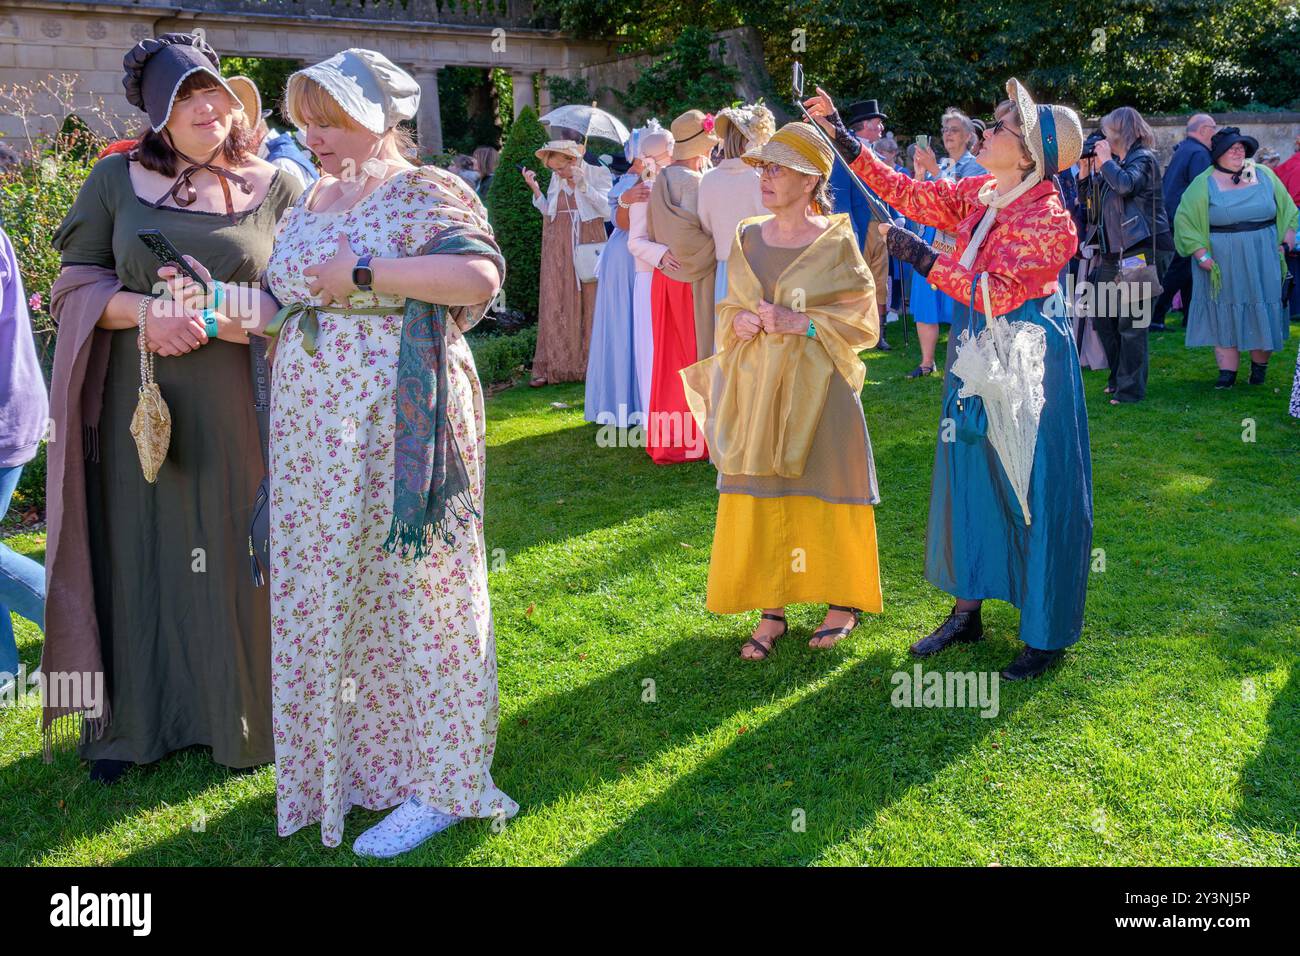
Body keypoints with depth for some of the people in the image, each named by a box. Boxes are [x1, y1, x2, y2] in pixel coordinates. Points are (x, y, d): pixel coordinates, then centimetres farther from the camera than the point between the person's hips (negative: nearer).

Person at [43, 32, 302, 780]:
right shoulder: (117, 180, 8)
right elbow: (76, 280, 7)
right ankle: (135, 722, 20)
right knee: (142, 554, 6)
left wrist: (217, 317, -16)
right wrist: (144, 312, -13)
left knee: (238, 555, 4)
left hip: (241, 408, -1)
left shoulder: (280, 187, 4)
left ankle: (245, 718, 20)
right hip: (141, 405, 1)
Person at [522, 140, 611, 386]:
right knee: (555, 307, 0)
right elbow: (549, 212, 10)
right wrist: (535, 189, -1)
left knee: (590, 305, 1)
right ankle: (550, 367, 2)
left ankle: (590, 365, 9)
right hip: (558, 251, 3)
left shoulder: (598, 174, -3)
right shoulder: (556, 179, 9)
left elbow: (608, 210, -12)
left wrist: (583, 185, -20)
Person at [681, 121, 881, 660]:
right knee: (758, 499, 4)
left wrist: (801, 323, -17)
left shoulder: (836, 241, -5)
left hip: (818, 391, -4)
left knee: (823, 494, 4)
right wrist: (741, 322, -6)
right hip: (755, 388, 4)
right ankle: (771, 611, 16)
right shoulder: (747, 238, 8)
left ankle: (842, 603, 22)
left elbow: (863, 322, -5)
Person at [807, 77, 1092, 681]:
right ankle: (965, 613, 27)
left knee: (1036, 493, 1)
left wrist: (917, 254, -25)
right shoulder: (978, 194, 5)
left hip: (1027, 370, -8)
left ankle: (1047, 636, 13)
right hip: (975, 361, 8)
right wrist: (839, 134, 8)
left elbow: (996, 292, -26)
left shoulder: (1047, 218, -18)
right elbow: (905, 193, 10)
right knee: (968, 479, 13)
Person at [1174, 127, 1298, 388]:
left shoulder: (1264, 175, 7)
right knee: (1224, 316, -1)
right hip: (1223, 265, -2)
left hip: (1264, 262, 2)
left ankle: (1259, 367, 21)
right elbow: (1184, 219, -3)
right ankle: (1227, 372, 5)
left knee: (1264, 316, 5)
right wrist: (1201, 255, -10)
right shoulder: (1204, 184, -2)